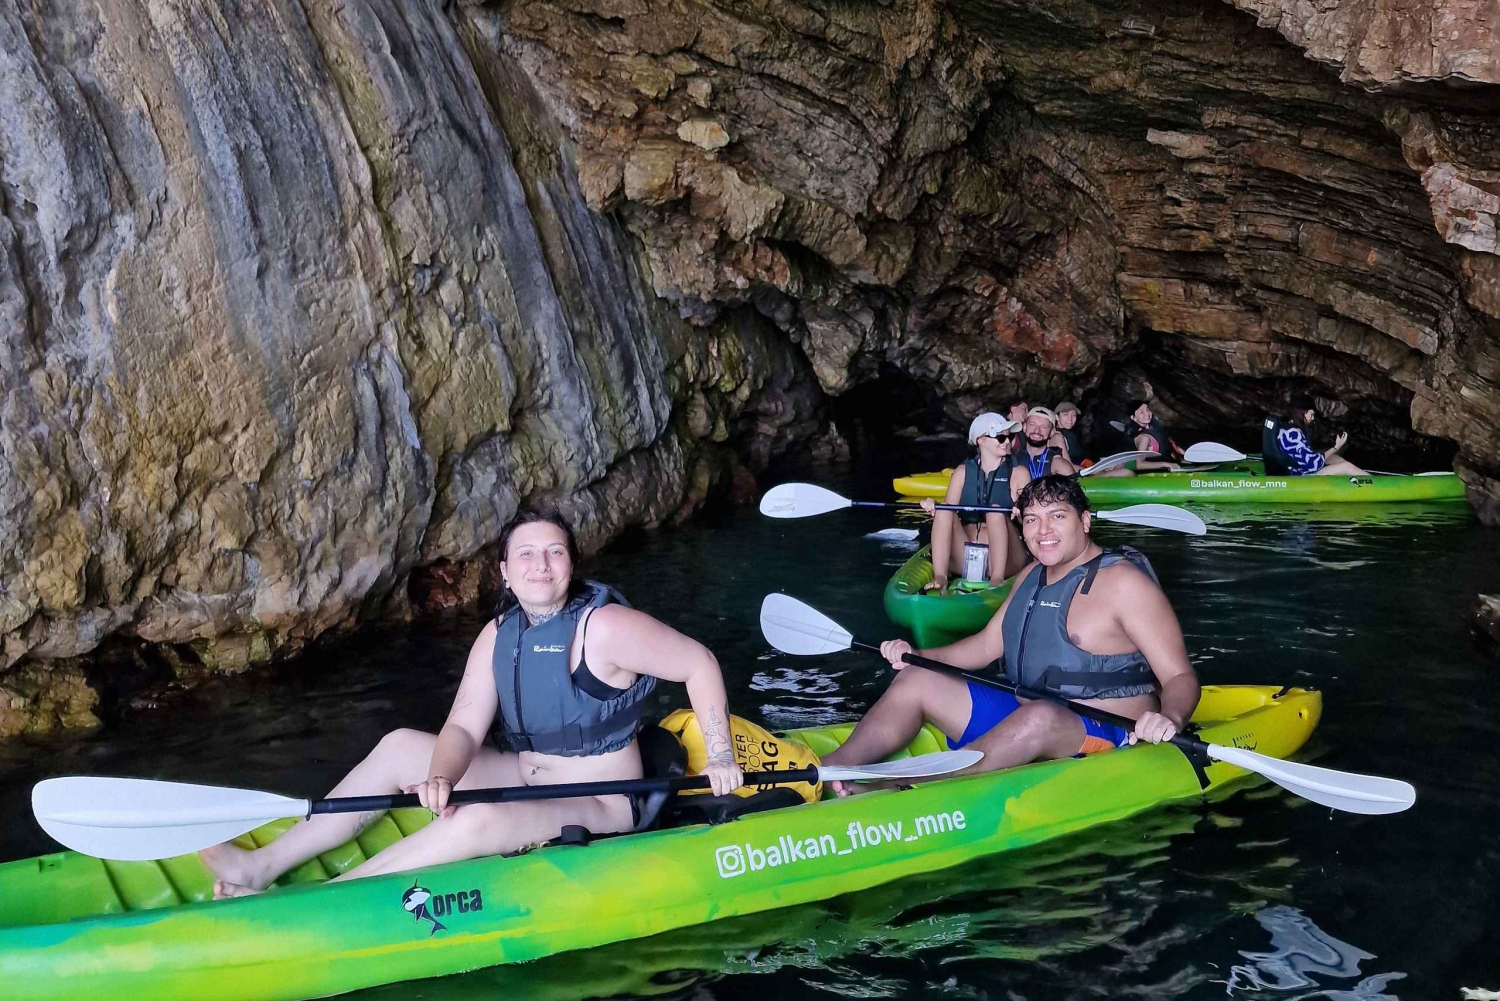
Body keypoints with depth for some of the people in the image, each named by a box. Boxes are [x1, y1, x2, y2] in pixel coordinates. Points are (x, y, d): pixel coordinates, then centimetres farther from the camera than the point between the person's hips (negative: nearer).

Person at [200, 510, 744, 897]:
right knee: (400, 746, 0)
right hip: (525, 781, 8)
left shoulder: (604, 626, -19)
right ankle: (264, 864, -4)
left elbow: (699, 663, -13)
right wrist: (441, 778, -29)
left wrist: (719, 757, -13)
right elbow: (464, 728, -8)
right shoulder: (499, 635, 1)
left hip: (598, 809, -8)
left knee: (477, 820, -34)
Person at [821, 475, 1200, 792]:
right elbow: (987, 646, 21)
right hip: (1022, 720, 8)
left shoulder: (1123, 582, -11)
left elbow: (1180, 677, -14)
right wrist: (914, 656, 7)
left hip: (1105, 739, -8)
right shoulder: (1032, 577, 13)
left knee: (1039, 717, -40)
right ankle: (837, 769, -21)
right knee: (916, 681, -1)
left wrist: (1169, 719, -37)